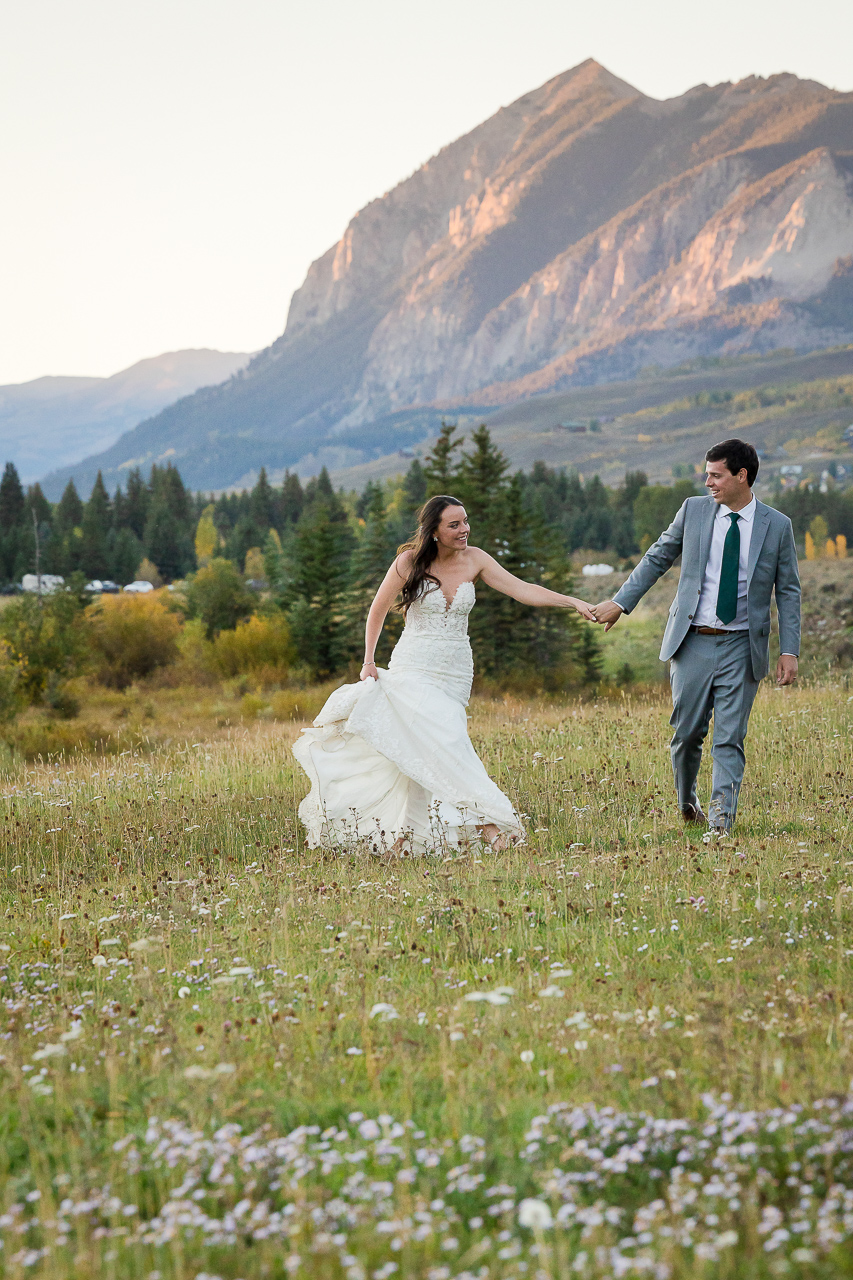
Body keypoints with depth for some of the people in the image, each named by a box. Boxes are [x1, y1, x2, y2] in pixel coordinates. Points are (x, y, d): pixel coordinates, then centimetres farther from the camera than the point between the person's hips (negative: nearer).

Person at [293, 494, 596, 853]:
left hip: (456, 673, 3)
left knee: (417, 755, 0)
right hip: (413, 670, -3)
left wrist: (571, 601, -20)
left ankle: (397, 837, 7)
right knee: (447, 744, -19)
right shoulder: (409, 562, -8)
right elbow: (378, 610, 5)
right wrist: (368, 661, 4)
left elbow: (522, 589, -9)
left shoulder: (474, 560, 0)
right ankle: (489, 824, -20)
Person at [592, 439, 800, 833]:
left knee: (729, 739, -5)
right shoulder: (693, 511, 4)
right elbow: (657, 558, 13)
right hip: (693, 641, 1)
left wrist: (789, 651, -2)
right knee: (687, 732, 6)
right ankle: (687, 802, 29)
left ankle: (721, 818, -5)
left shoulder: (777, 526, 0)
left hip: (742, 647, -1)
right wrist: (620, 602, 9)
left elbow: (788, 591, 4)